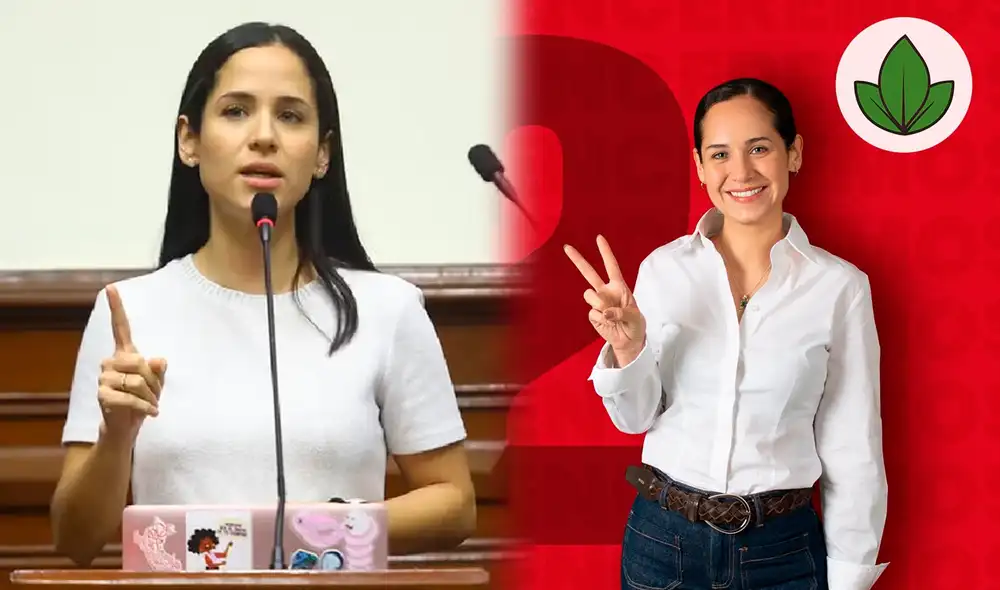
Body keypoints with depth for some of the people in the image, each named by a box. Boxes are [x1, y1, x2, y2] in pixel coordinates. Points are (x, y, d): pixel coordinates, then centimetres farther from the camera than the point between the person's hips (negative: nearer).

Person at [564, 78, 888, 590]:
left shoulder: (839, 286, -8)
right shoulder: (664, 268, -3)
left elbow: (852, 451, -2)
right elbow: (636, 416, 2)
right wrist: (627, 348, -17)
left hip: (781, 549, -1)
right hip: (662, 541, 2)